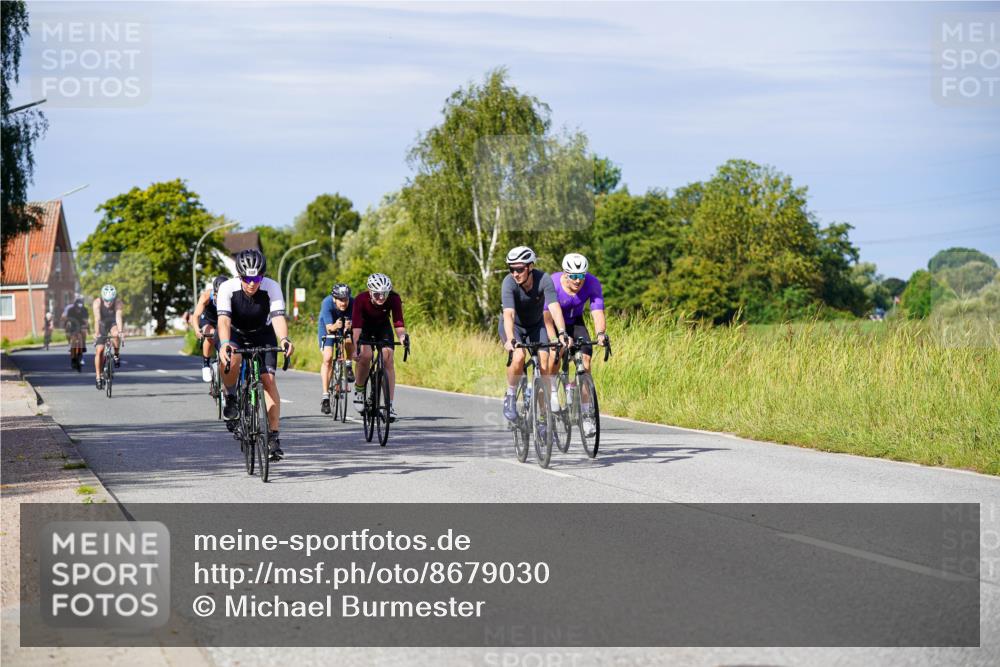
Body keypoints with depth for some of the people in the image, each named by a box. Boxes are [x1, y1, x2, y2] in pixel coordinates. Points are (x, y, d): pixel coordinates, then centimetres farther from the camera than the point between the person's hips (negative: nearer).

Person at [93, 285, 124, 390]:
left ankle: (117, 354, -8)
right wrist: (97, 333, -49)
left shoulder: (118, 303, -27)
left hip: (114, 323, -1)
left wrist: (120, 331, -54)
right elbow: (97, 318, -37)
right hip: (102, 325, 1)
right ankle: (98, 377, -2)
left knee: (115, 334, -35)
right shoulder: (97, 302, -27)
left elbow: (118, 317, -39)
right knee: (99, 350, -11)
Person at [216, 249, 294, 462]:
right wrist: (224, 344, -58)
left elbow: (278, 316, -37)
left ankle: (274, 436, -10)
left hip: (262, 334, 1)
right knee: (231, 359, -35)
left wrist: (284, 339, -58)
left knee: (269, 379, -15)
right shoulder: (228, 288, -28)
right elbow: (224, 319, -39)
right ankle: (230, 397, -7)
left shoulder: (272, 288, -26)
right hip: (235, 333, -1)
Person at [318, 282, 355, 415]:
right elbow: (329, 327, -38)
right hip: (327, 326, -2)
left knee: (350, 340, -30)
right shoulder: (327, 303, -35)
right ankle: (325, 396, -9)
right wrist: (335, 326, -60)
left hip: (345, 326, 2)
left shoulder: (352, 303, -31)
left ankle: (348, 365, 3)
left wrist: (349, 326, -59)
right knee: (327, 359, -13)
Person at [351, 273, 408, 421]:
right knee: (365, 356, -27)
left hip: (383, 327, 2)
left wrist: (403, 336, -52)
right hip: (365, 328, -2)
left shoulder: (394, 299, -29)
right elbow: (356, 326, -38)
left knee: (388, 359, -15)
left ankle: (390, 404, -13)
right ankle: (359, 390, -1)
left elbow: (398, 323, -31)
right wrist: (355, 347, -51)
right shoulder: (361, 299, -33)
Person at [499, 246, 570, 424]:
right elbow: (508, 314, -41)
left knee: (544, 360, -18)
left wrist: (562, 333, -52)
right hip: (514, 326, -2)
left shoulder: (544, 279, -27)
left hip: (536, 325, 2)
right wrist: (510, 339, -57)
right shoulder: (509, 283, -30)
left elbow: (554, 308, -37)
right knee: (519, 356, -28)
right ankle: (510, 397, -8)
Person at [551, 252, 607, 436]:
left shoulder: (592, 283, -26)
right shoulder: (552, 284, -32)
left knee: (585, 361, -15)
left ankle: (586, 415, -11)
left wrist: (600, 334, -53)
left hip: (575, 322, 2)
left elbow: (597, 313, -34)